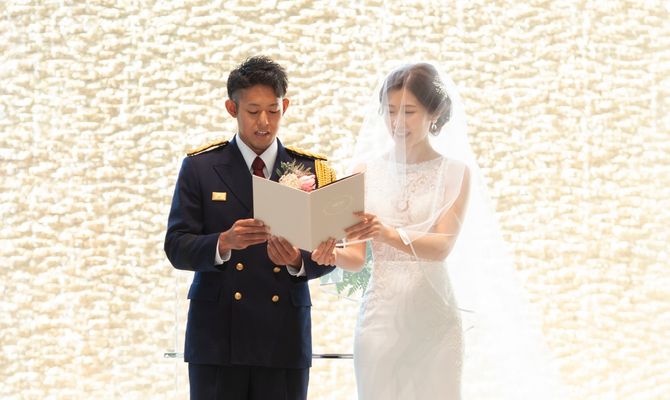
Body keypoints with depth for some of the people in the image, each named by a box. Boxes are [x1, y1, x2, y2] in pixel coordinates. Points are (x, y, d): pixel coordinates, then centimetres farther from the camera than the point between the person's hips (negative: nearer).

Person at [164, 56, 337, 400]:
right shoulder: (200, 167, 5)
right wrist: (224, 243, -21)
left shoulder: (312, 170, 9)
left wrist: (298, 261, -17)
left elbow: (328, 253, 6)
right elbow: (176, 247, -1)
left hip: (285, 340, 1)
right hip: (217, 336, -1)